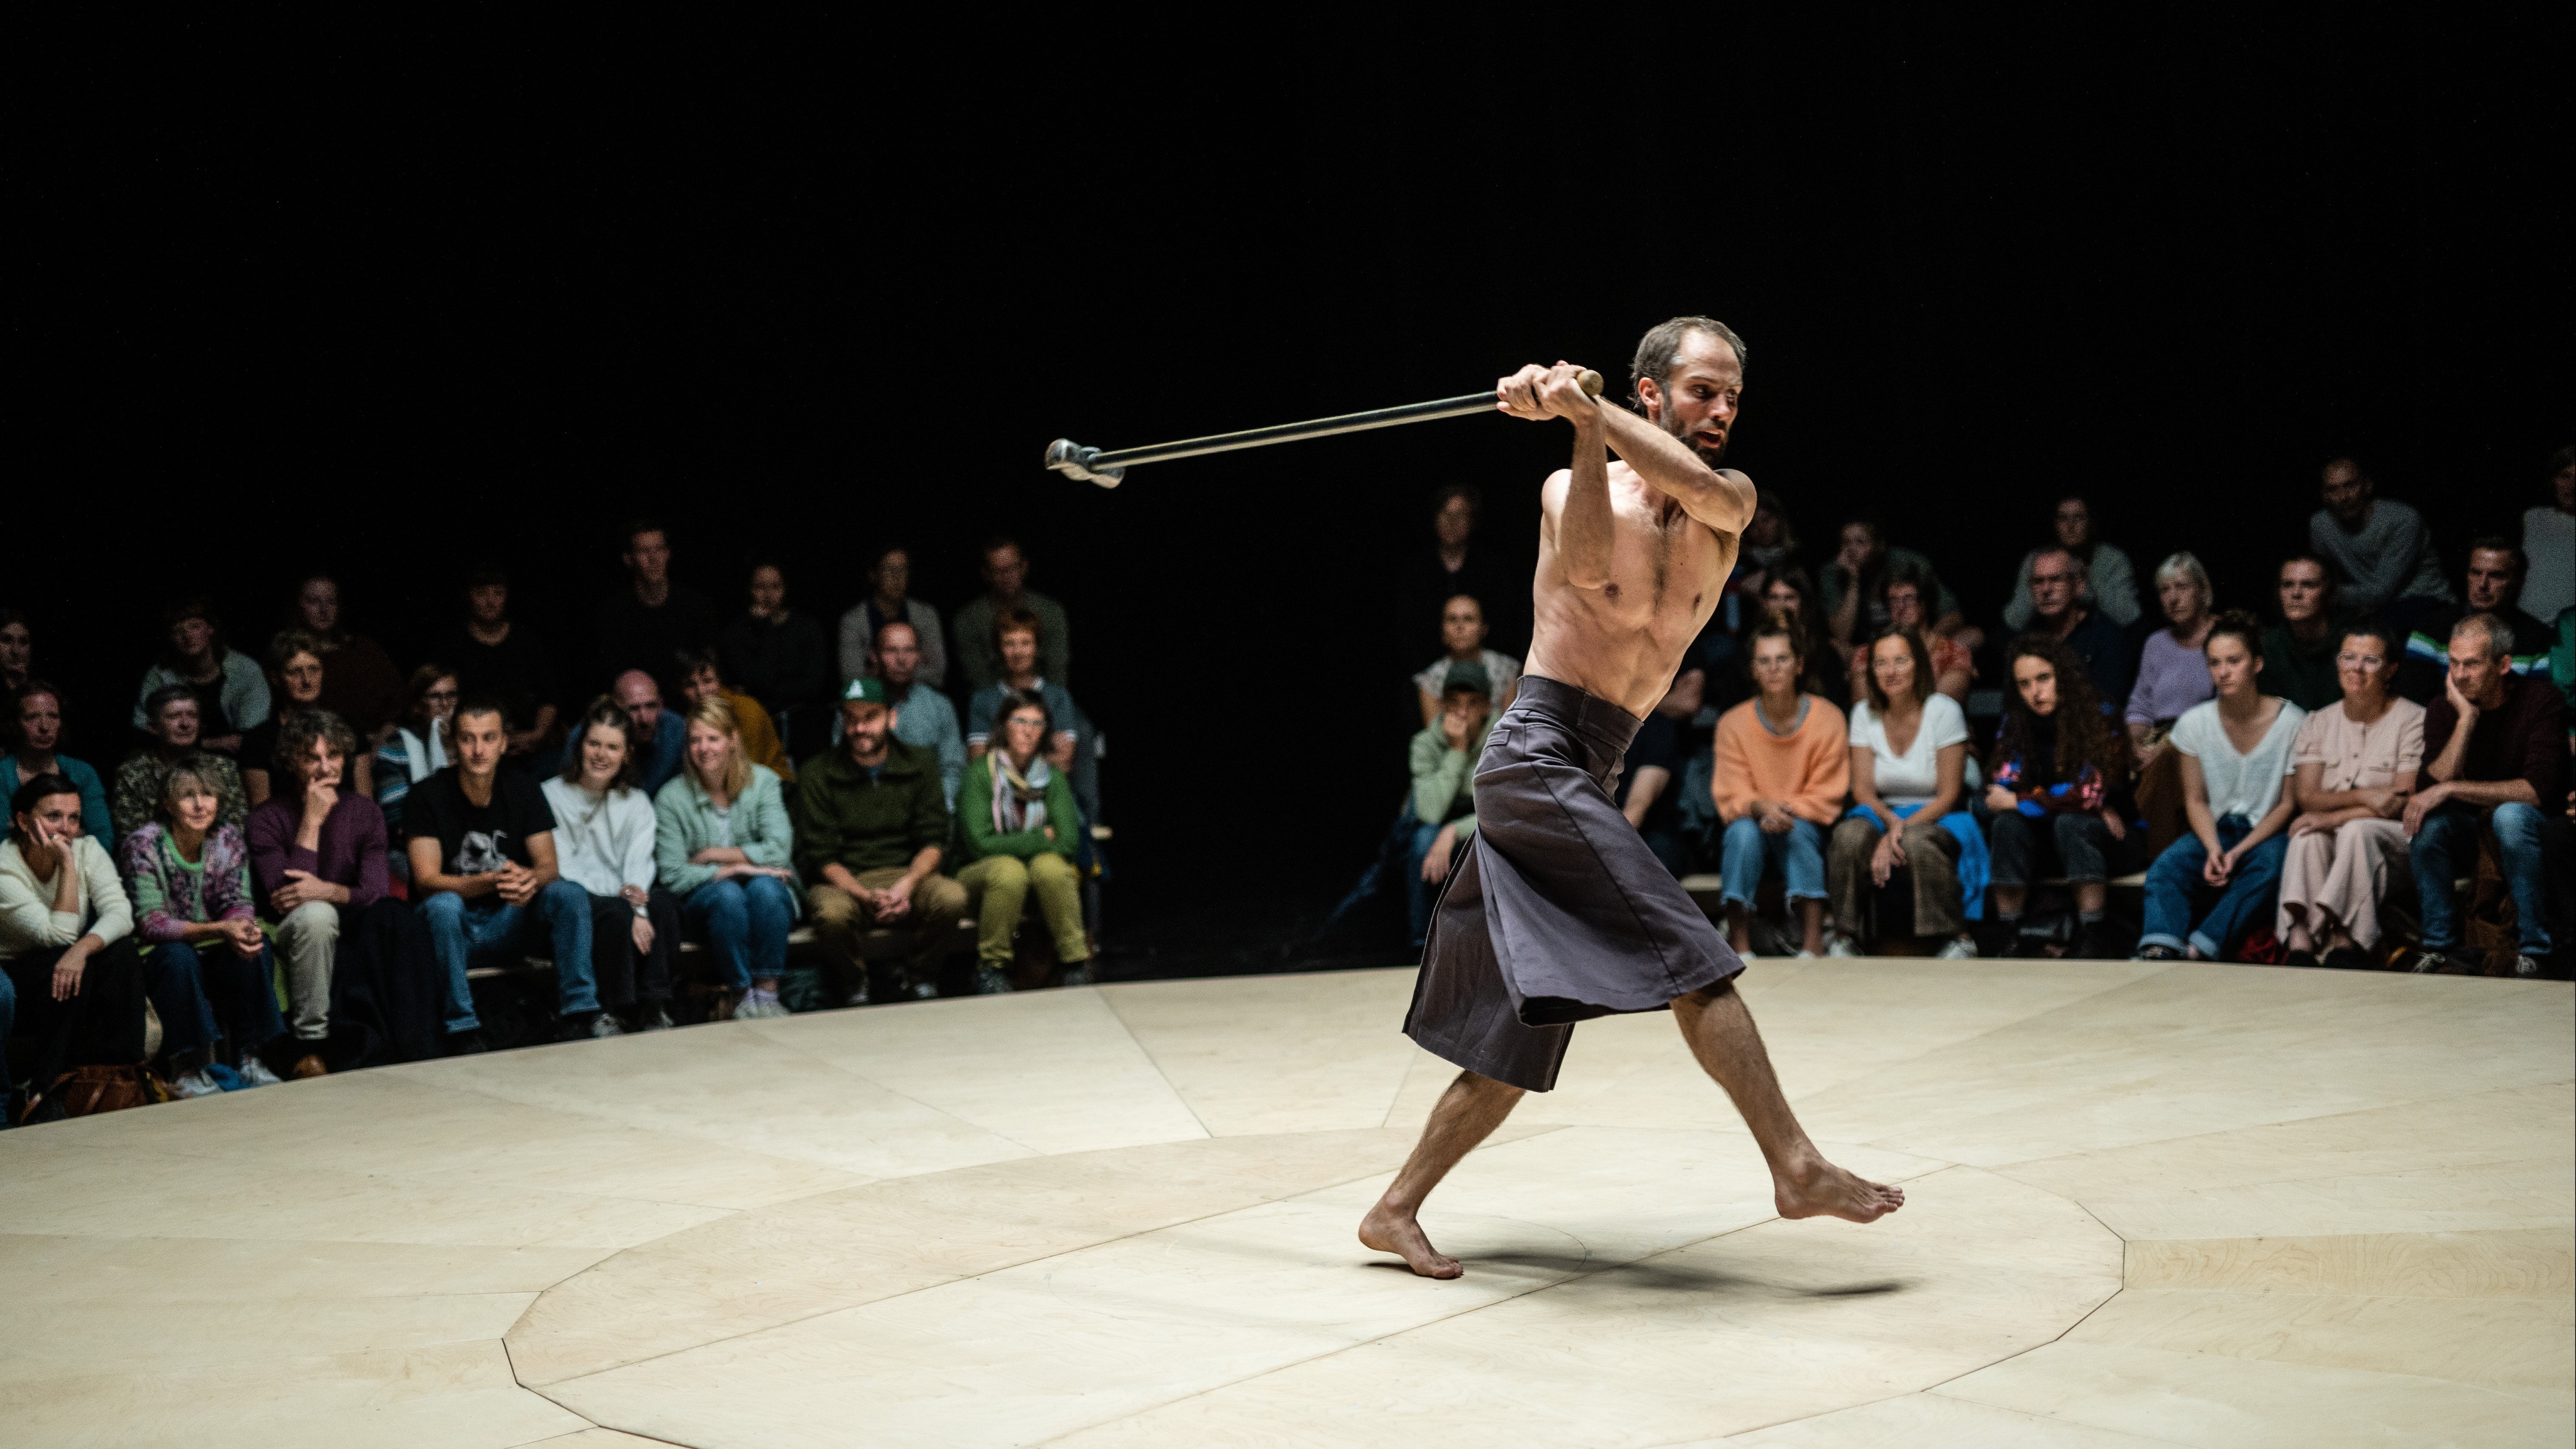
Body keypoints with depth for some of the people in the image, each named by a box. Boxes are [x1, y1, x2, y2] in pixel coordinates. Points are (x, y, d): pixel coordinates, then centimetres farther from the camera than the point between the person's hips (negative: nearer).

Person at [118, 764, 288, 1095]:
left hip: (215, 963, 4)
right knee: (177, 955, -35)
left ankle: (250, 1056, -18)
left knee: (253, 945, -25)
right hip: (159, 966, -4)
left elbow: (238, 903, -5)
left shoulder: (230, 840, 0)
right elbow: (150, 924, -22)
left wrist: (244, 927, -32)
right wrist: (220, 930, -36)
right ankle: (186, 1068, -27)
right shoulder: (143, 846, -14)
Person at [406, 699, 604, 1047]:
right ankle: (462, 1029, -31)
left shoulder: (524, 790, 1)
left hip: (509, 921, 3)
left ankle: (581, 1013, -21)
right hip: (456, 926, -3)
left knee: (570, 894, -21)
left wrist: (531, 880, -31)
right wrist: (491, 882, -35)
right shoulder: (427, 796, -9)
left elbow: (549, 867, -4)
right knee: (443, 906, -36)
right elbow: (427, 882, -17)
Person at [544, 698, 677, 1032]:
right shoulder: (551, 795, 3)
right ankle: (623, 1013, -27)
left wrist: (638, 910, -23)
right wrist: (622, 893, -19)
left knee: (663, 903, -29)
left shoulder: (637, 802, 15)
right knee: (616, 914, -35)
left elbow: (640, 864, -2)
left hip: (624, 901, 3)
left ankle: (654, 1011, -29)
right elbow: (560, 869, -7)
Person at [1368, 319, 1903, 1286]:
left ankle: (1396, 1210, 16)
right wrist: (1581, 427, -29)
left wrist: (1590, 408, -23)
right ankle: (1796, 1168, -13)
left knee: (1525, 1033, 9)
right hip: (1536, 753, -7)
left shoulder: (1730, 508, 10)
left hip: (1583, 782, 7)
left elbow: (1695, 483, -15)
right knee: (1691, 957, -16)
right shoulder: (1571, 486, 0)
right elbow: (1588, 567, -23)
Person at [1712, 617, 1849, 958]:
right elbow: (1730, 798, -7)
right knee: (1744, 830, -33)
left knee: (1795, 830, -34)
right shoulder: (1733, 723, -5)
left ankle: (1812, 946, -38)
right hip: (1750, 841, 0)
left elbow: (1827, 797, -6)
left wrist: (1789, 810, -25)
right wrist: (1760, 807, -29)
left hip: (1807, 832, 0)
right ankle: (1740, 947, -34)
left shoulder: (1827, 718, -6)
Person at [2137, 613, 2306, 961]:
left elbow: (2290, 804, -5)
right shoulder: (2194, 723, 2)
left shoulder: (2292, 723, -7)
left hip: (2268, 832, -3)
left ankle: (2200, 952, -44)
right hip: (2216, 829, 3)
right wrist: (2213, 850, -15)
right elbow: (2196, 800, 6)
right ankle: (2158, 952, -47)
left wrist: (2238, 853, -17)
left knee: (2269, 867, -36)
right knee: (2165, 867, -27)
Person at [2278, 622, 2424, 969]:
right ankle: (2300, 939, -45)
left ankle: (2343, 939, -41)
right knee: (2308, 833, -30)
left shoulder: (2412, 719, -2)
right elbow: (2305, 795, 0)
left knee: (2357, 829, -35)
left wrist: (2334, 817, -19)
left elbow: (2403, 803, -11)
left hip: (2395, 842, -3)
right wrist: (2363, 796, -18)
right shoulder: (2319, 722, 11)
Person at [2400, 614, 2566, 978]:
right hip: (2467, 837, 3)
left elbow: (2538, 789, -26)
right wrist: (2467, 718, -21)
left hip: (2527, 829, -3)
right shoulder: (2444, 709, -3)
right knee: (2429, 819, -28)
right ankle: (2441, 948, -17)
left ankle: (2533, 952, -25)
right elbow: (2428, 789, -17)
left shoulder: (2540, 699, -13)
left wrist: (2451, 789, -29)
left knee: (2510, 814, -35)